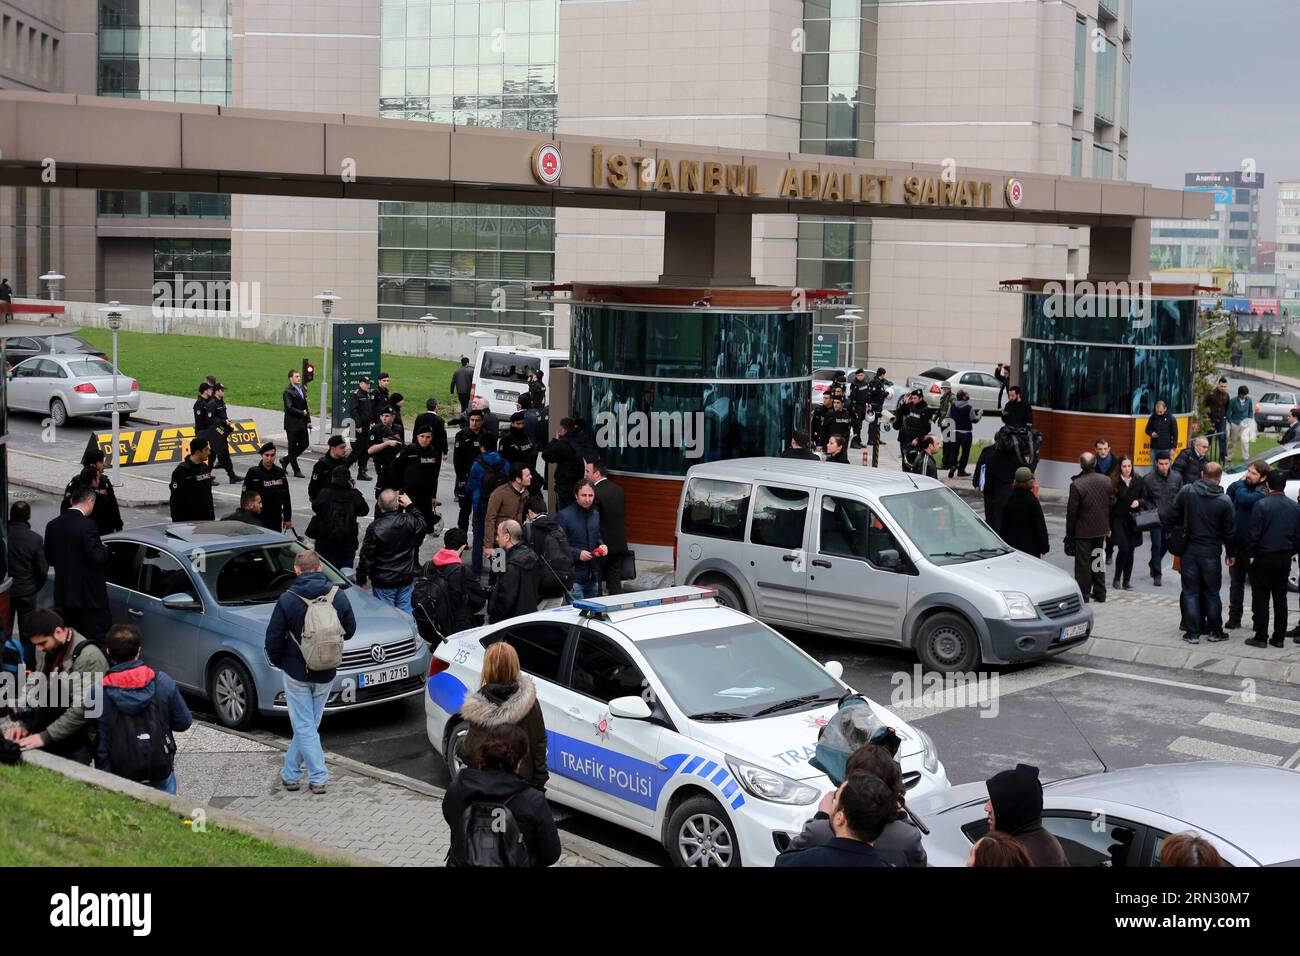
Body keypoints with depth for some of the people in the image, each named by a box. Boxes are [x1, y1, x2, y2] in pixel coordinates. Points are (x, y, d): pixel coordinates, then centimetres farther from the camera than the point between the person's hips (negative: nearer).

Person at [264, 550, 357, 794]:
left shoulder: (287, 600, -15)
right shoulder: (338, 596, -6)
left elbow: (273, 639, -11)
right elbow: (349, 630, 6)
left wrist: (279, 662, 8)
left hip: (296, 672, -3)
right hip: (326, 674, 3)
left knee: (304, 726, 5)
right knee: (308, 724, 17)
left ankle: (318, 778, 0)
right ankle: (290, 773, 26)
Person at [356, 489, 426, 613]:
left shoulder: (375, 528, -20)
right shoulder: (409, 521, -11)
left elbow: (366, 557, -13)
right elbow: (422, 526, 15)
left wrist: (361, 579, -1)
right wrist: (410, 506, 17)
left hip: (384, 582, -4)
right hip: (406, 579, 4)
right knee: (405, 611, 16)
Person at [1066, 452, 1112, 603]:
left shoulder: (1076, 485, -19)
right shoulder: (1106, 481, -2)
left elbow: (1072, 512, -14)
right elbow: (1111, 506, 6)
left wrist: (1069, 533, -4)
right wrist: (1108, 527, 17)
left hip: (1083, 531, -5)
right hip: (1101, 529, 5)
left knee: (1083, 563, 3)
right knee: (1098, 560, 16)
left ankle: (1083, 594, 7)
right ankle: (1099, 593, 22)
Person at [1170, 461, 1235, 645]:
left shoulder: (1187, 492, -5)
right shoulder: (1224, 501, -8)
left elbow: (1173, 517, 1)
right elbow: (1229, 531, -1)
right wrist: (1231, 553, 11)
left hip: (1189, 549, 1)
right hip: (1211, 551, -1)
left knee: (1190, 592, 6)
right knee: (1212, 592, 11)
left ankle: (1192, 632, 4)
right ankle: (1214, 631, 17)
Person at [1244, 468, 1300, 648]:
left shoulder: (1261, 505, -14)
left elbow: (1253, 534, -13)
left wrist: (1250, 554, -2)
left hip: (1263, 558, -5)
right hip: (1285, 559, 5)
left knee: (1261, 599, 2)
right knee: (1280, 599, 11)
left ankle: (1260, 637, 2)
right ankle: (1279, 638, 14)